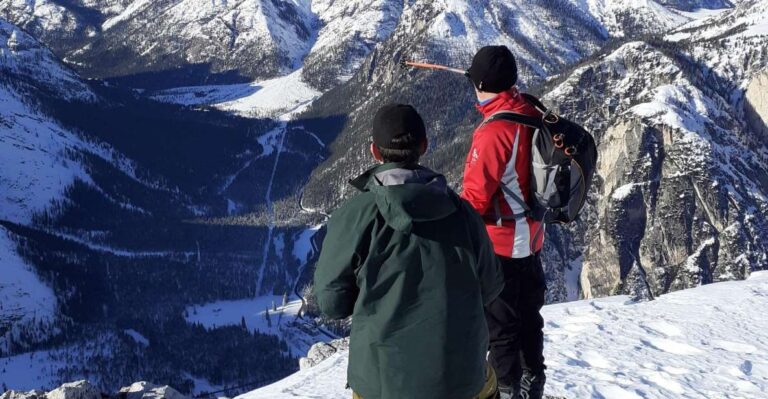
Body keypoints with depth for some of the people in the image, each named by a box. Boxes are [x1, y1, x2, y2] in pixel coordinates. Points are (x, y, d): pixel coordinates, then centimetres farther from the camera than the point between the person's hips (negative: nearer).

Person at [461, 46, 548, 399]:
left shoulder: (493, 131, -27)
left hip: (500, 244, -8)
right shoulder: (533, 116, -2)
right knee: (528, 315, 22)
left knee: (500, 323, 7)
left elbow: (476, 197, -23)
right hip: (532, 237, 8)